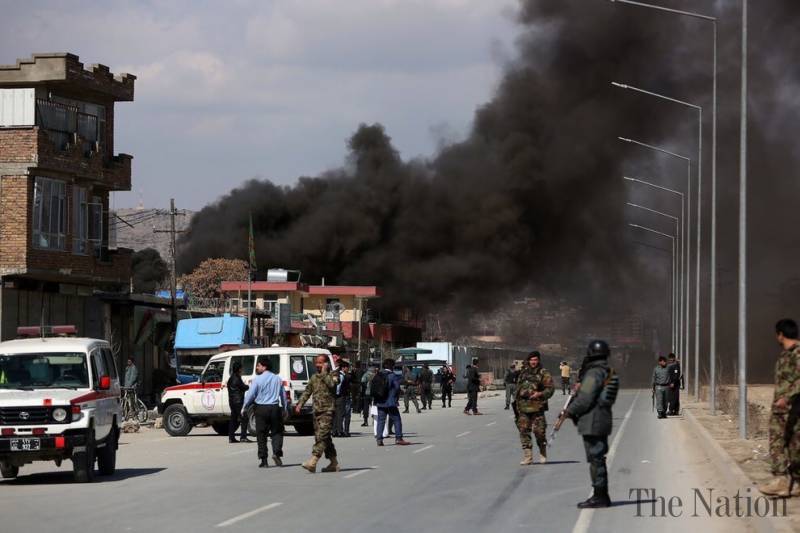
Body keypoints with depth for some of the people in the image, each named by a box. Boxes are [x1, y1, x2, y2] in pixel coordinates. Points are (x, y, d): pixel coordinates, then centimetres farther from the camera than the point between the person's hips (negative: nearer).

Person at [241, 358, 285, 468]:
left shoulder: (257, 379, -7)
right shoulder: (277, 379, 7)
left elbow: (250, 395, -6)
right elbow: (283, 395, 14)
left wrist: (244, 408, 6)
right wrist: (284, 409, 24)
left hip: (261, 409, -3)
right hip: (275, 408, 3)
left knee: (261, 434, 4)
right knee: (276, 432, 11)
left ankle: (264, 460, 3)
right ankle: (276, 452, -12)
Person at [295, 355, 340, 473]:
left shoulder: (333, 375, -2)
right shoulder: (314, 377, 17)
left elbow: (331, 384, -23)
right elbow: (307, 392, 21)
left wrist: (324, 372, -14)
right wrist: (300, 404, 9)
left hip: (328, 410, -7)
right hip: (317, 410, 7)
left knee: (321, 436, -16)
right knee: (325, 438, 9)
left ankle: (312, 462, -24)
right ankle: (334, 463, 17)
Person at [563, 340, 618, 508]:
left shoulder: (593, 373, -16)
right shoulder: (608, 373, 14)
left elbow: (585, 400, -20)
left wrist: (568, 412, -7)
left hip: (592, 423, -10)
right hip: (603, 420, 10)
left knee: (595, 458, -7)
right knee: (598, 459, 15)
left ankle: (599, 496, -6)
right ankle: (602, 496, 19)